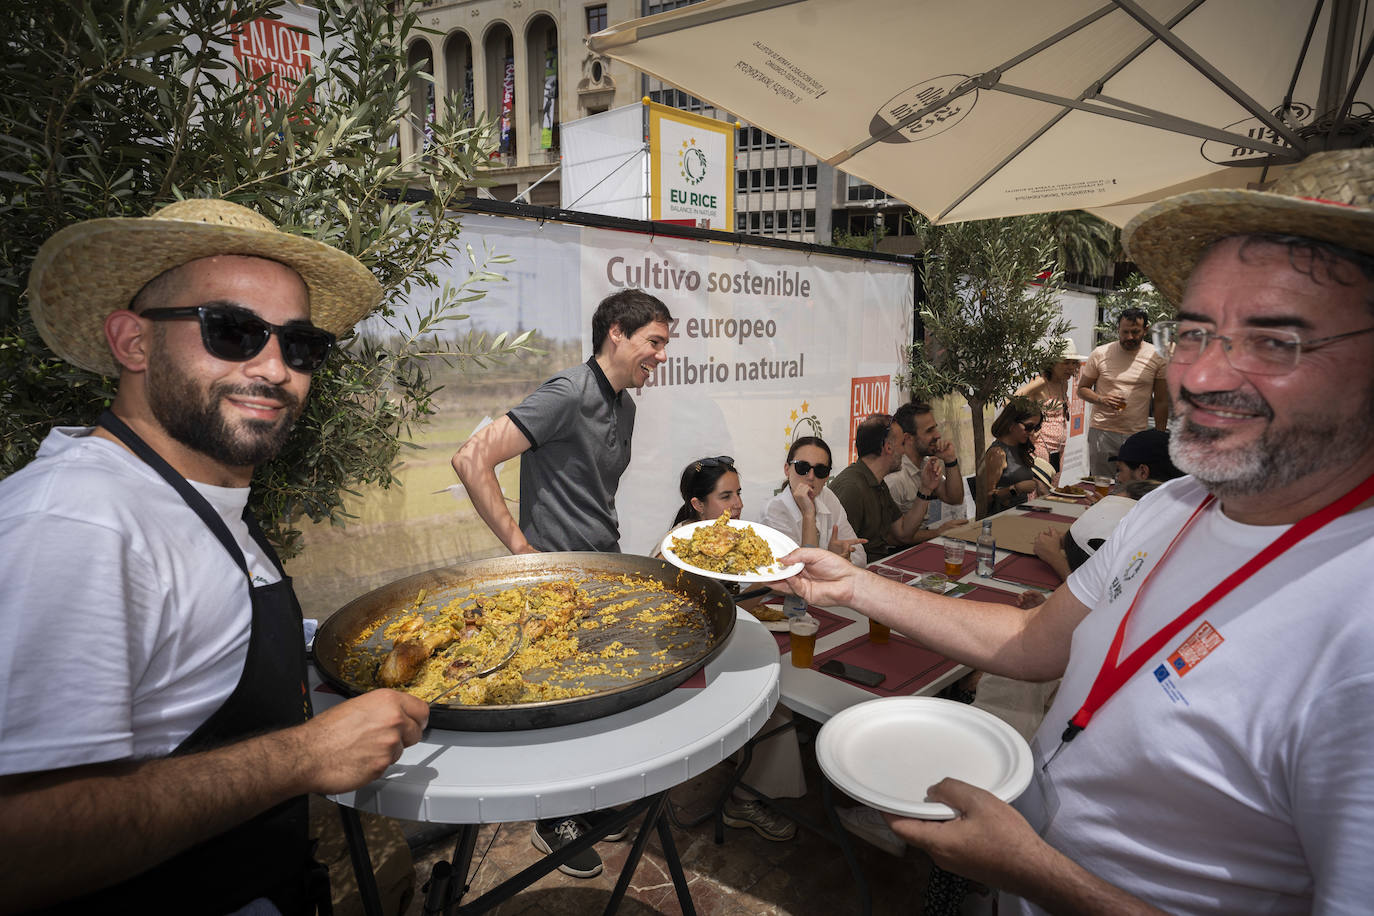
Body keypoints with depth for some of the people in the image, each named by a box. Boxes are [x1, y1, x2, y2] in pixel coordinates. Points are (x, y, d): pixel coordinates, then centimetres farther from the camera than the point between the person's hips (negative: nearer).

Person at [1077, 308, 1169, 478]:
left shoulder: (1157, 358, 2)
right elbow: (1082, 389, 6)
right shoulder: (1100, 354, 0)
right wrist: (1102, 399, -14)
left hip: (1138, 434, 1)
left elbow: (1161, 402, 7)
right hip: (1102, 432, 0)